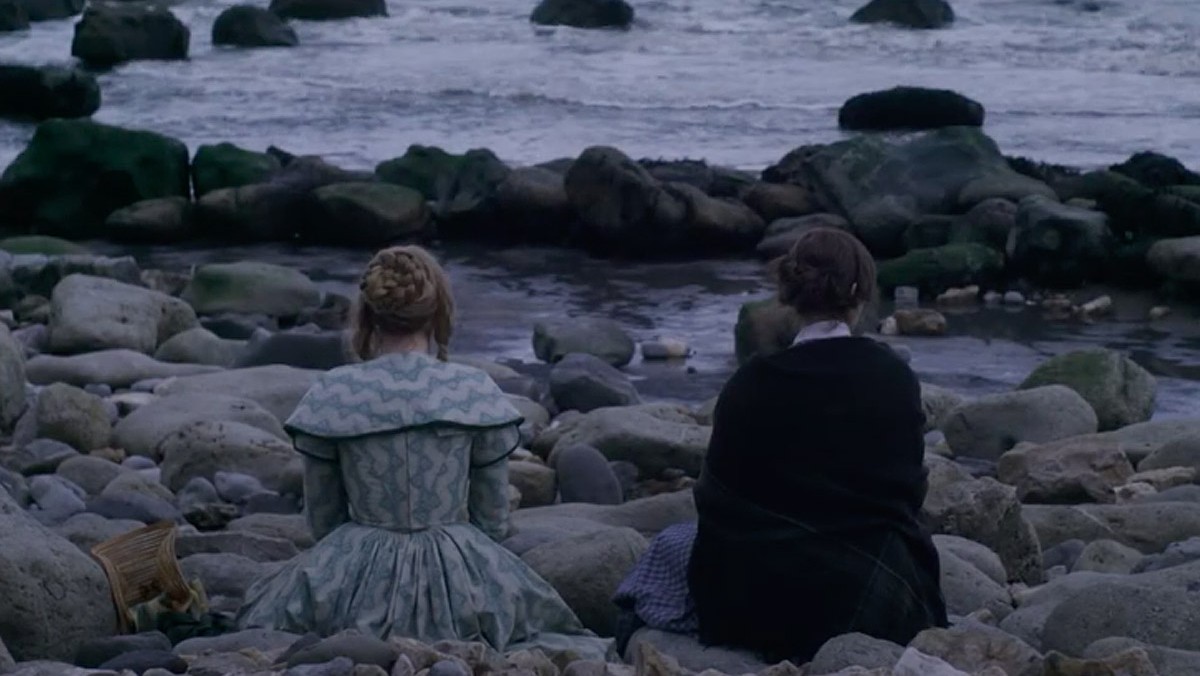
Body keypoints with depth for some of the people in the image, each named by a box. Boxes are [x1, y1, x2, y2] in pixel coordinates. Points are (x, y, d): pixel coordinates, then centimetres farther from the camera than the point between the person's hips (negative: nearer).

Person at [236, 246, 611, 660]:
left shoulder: (331, 394, -3)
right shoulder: (476, 392, -4)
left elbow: (322, 518, 6)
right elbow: (494, 521, 4)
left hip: (358, 581, 1)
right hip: (460, 581, 0)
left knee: (270, 612, 29)